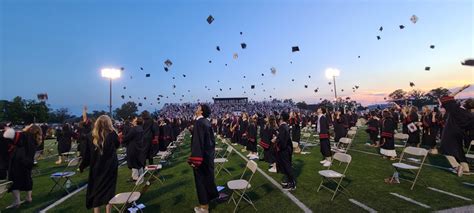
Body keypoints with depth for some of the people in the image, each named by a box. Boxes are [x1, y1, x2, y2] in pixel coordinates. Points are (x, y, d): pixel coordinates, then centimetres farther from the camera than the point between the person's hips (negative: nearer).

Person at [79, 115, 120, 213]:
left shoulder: (90, 137, -8)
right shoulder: (112, 134, -13)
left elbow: (86, 155, -1)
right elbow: (117, 145, 8)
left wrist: (82, 167, 15)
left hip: (96, 169, 1)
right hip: (110, 168, -1)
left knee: (96, 192, 16)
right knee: (109, 191, 12)